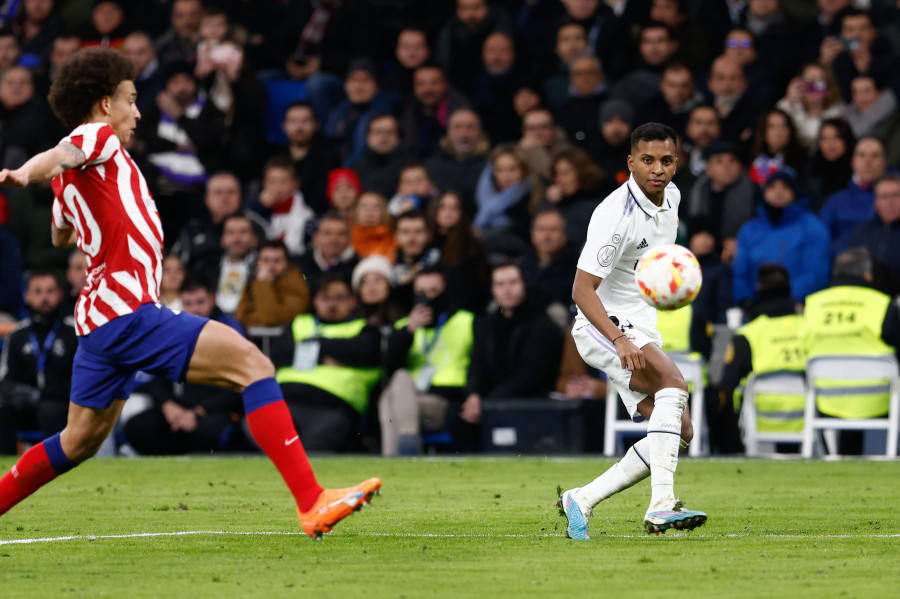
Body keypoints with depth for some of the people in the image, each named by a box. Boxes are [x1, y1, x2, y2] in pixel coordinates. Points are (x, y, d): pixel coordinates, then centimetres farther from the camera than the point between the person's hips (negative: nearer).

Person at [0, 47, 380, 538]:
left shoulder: (67, 181, 22)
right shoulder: (97, 137, -3)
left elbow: (60, 236, 39)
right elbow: (60, 156, -26)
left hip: (98, 320, 10)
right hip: (129, 309, -10)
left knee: (80, 442, 23)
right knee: (253, 365, -16)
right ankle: (311, 501, -26)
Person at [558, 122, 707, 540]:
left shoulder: (671, 197, 4)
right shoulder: (616, 216, -23)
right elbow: (582, 290, -26)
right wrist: (620, 340, -37)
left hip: (640, 329, 9)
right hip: (604, 326, -9)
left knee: (679, 432, 0)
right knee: (673, 384, -32)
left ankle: (582, 500, 5)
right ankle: (661, 505, -42)